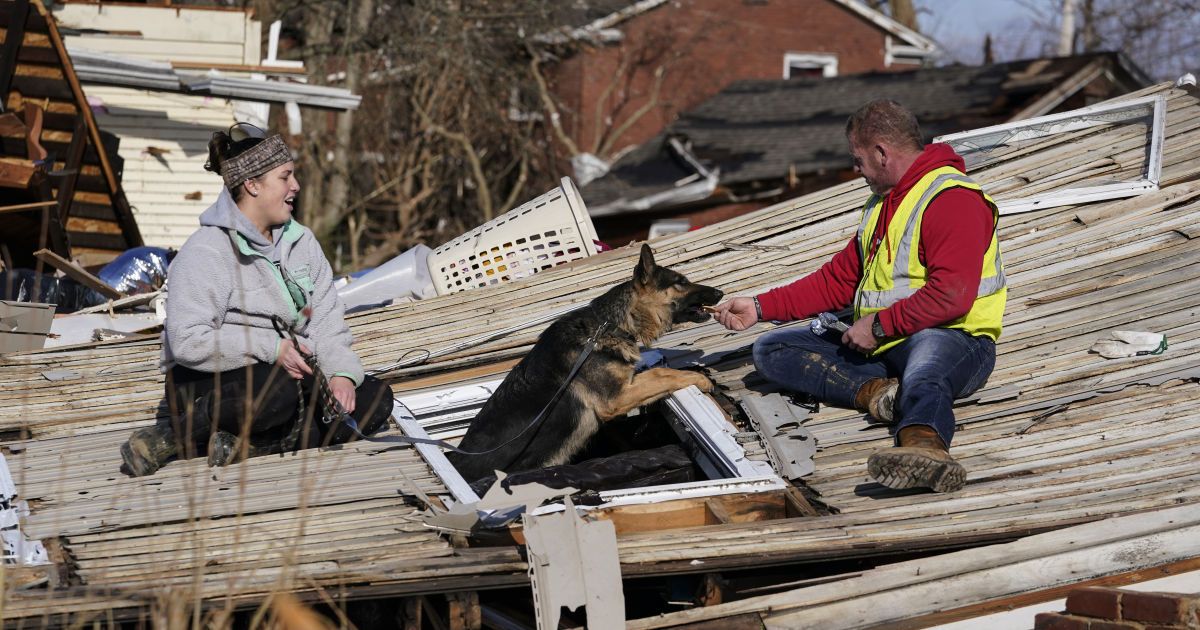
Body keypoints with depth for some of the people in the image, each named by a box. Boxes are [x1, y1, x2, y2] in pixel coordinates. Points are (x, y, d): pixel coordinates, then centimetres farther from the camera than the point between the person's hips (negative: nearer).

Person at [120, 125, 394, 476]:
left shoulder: (300, 242, 10)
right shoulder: (205, 253, -14)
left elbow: (325, 318, 7)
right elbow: (188, 342, -24)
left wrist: (341, 372, -12)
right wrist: (270, 348, -26)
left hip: (288, 375, 8)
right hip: (204, 386, -8)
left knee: (375, 399, -11)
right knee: (277, 392, -40)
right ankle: (172, 436, -18)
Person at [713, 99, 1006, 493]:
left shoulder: (952, 200, -10)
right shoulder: (881, 203, 22)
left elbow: (950, 296, -22)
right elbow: (838, 280, 27)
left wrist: (880, 324, -16)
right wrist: (760, 308, 21)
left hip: (951, 339, -10)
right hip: (879, 344, 10)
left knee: (922, 378, -46)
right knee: (771, 351, -1)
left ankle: (924, 446, -81)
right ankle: (876, 391, -25)